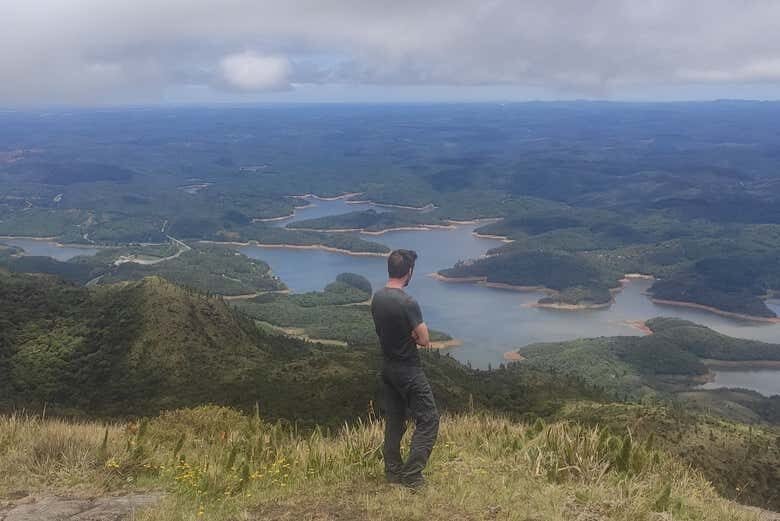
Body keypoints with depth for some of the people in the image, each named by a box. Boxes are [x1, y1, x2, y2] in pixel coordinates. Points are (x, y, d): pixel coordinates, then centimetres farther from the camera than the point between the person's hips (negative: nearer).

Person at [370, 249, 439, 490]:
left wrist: (409, 335, 1)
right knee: (428, 419, 1)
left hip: (388, 367, 8)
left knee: (394, 420, 18)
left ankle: (393, 471, 26)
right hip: (409, 370, -8)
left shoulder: (377, 298, 1)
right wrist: (417, 336, 1)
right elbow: (424, 340, -20)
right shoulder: (407, 303, -24)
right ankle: (412, 475, 0)